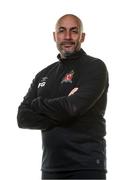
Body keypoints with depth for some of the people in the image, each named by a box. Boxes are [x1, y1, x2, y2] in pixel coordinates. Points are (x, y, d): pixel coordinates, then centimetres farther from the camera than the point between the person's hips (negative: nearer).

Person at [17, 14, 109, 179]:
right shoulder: (44, 75, 13)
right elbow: (23, 118, 4)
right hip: (50, 167, 5)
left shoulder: (95, 67, -4)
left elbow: (73, 107, -19)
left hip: (86, 166, -5)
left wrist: (38, 104, -2)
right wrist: (61, 114, -12)